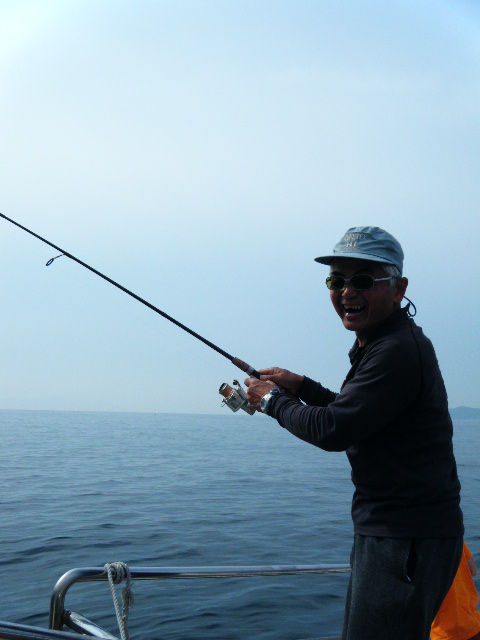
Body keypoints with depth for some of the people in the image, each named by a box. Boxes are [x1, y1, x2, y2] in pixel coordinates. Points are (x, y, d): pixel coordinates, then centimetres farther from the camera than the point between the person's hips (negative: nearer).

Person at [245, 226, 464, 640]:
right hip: (384, 531, 11)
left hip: (409, 540, -11)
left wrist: (273, 401, -8)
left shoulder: (399, 351, -22)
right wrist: (300, 385, 10)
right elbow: (353, 413, 23)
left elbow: (333, 430, -25)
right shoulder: (377, 344, 12)